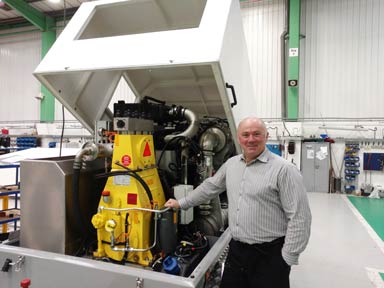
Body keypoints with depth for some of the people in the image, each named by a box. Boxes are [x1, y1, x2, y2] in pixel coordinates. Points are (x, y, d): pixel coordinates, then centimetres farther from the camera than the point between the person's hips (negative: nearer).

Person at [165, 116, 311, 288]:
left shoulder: (284, 169, -14)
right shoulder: (231, 164, 7)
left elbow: (299, 217, -14)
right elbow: (210, 186, 19)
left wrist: (288, 258, -13)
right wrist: (181, 203, 21)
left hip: (269, 255, -6)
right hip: (236, 250, 6)